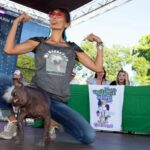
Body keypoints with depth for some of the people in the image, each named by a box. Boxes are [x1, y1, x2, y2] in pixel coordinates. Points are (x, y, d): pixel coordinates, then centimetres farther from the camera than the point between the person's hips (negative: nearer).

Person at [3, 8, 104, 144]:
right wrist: (16, 22, -3)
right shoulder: (39, 42, 9)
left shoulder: (72, 48, 13)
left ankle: (54, 122, 10)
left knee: (89, 136, -16)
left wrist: (99, 43, 5)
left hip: (58, 102, 2)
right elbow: (9, 49, -5)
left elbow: (97, 67, 11)